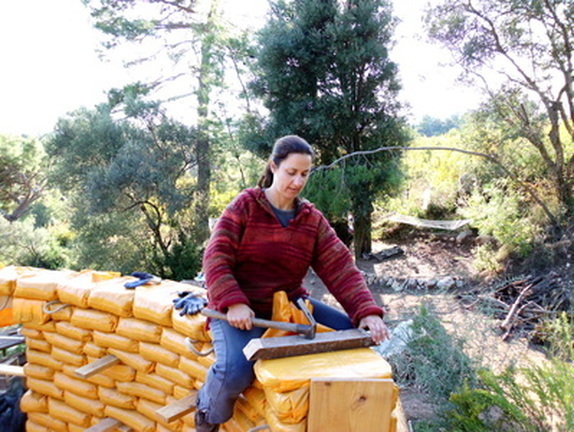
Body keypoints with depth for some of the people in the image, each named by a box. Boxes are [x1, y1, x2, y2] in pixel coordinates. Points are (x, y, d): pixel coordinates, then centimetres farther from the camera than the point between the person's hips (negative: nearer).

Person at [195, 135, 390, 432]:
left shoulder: (313, 220, 4)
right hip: (241, 308, -4)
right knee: (236, 370, -29)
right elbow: (216, 259, -13)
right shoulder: (245, 206, -7)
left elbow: (341, 269, -5)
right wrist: (234, 303, -28)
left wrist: (367, 312, -19)